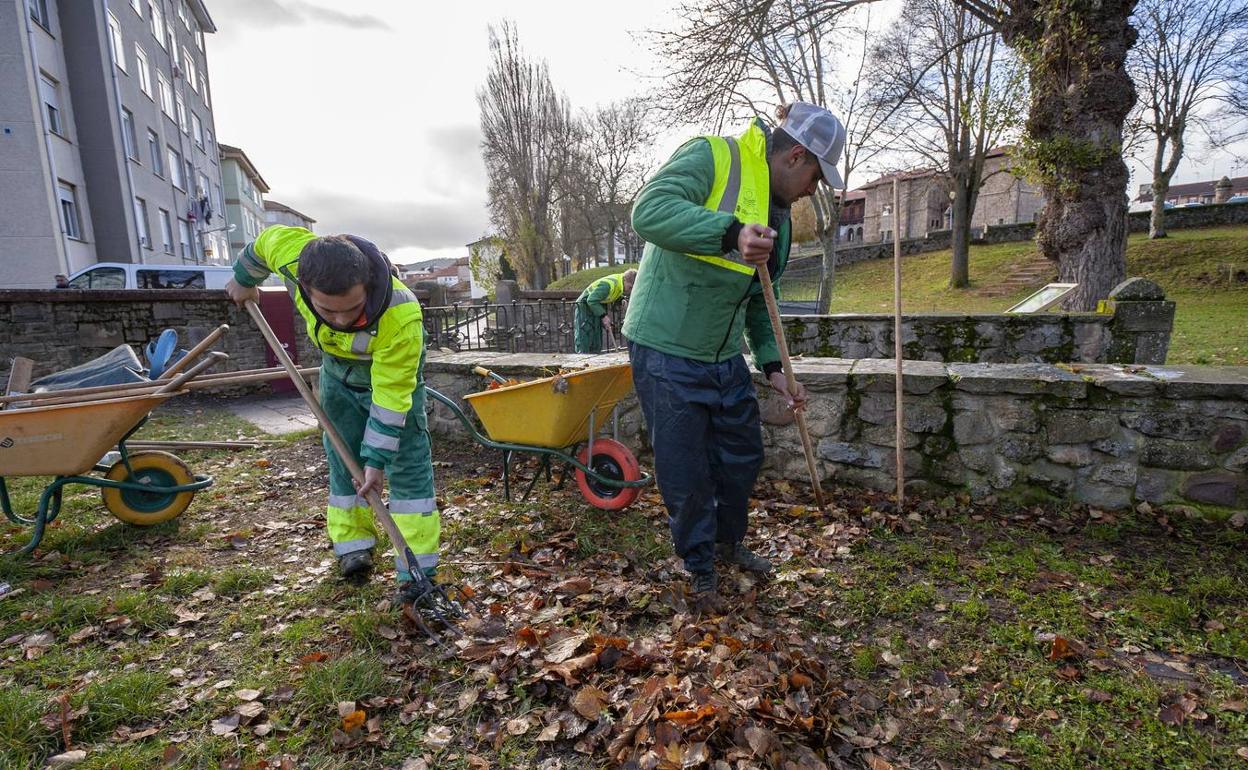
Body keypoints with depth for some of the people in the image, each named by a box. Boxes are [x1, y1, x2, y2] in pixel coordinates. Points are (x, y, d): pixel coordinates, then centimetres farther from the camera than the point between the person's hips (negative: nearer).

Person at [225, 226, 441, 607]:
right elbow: (266, 241, -7)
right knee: (343, 459, 7)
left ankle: (418, 567, -5)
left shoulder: (401, 318, -45)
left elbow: (390, 396, -35)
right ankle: (353, 544, 22)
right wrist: (244, 280, 12)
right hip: (338, 368, 5)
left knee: (408, 462, -9)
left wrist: (377, 458, -29)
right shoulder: (291, 251, -33)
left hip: (394, 369, -4)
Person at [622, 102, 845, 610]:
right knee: (686, 472, 3)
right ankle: (701, 569, 28)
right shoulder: (711, 156, -11)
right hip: (667, 352, -8)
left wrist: (772, 366, 10)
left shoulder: (777, 216, 14)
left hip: (725, 357, 8)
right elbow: (650, 210, -29)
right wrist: (730, 232, -40)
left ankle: (729, 542, 45)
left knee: (743, 455, 19)